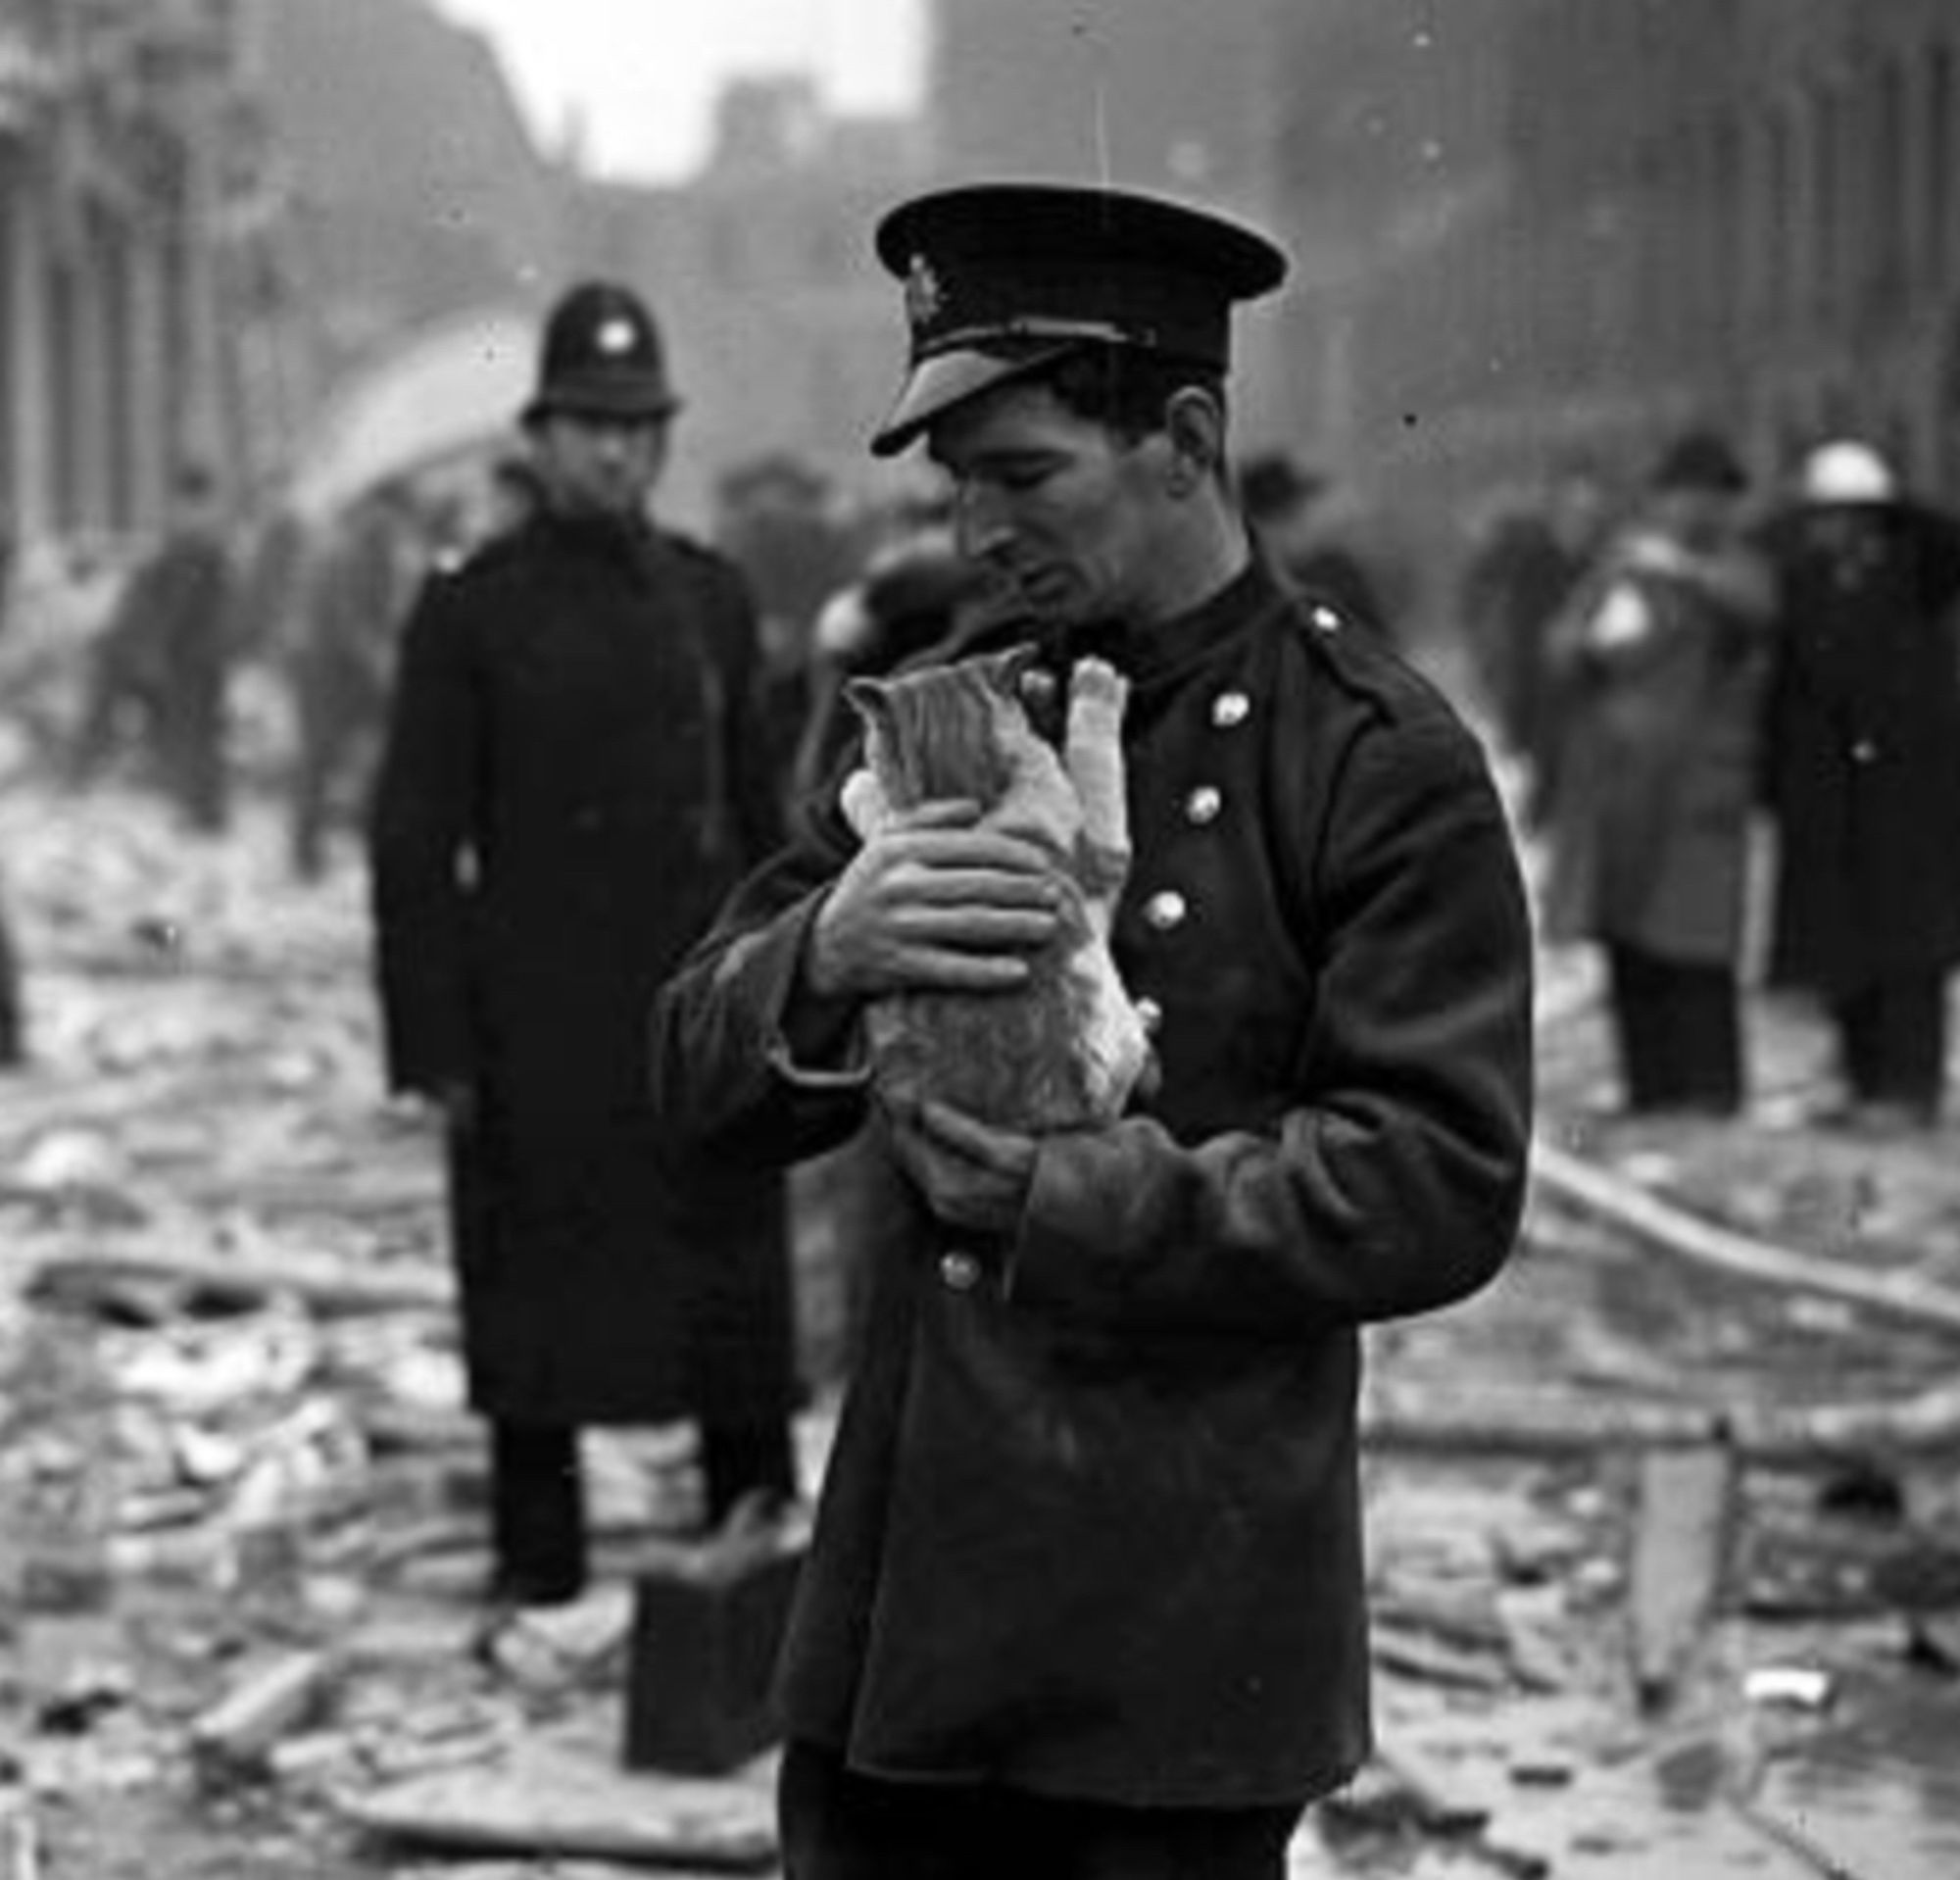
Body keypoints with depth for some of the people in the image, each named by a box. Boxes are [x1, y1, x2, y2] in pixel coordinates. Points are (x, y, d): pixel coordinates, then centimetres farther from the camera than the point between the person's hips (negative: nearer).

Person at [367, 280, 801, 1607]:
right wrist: (435, 1047, -8)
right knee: (539, 1293, 4)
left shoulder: (714, 598, 10)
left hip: (706, 1012, 3)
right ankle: (542, 1567, 15)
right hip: (539, 1034, -3)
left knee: (737, 1285, 6)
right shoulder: (471, 611, -2)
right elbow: (414, 843, -4)